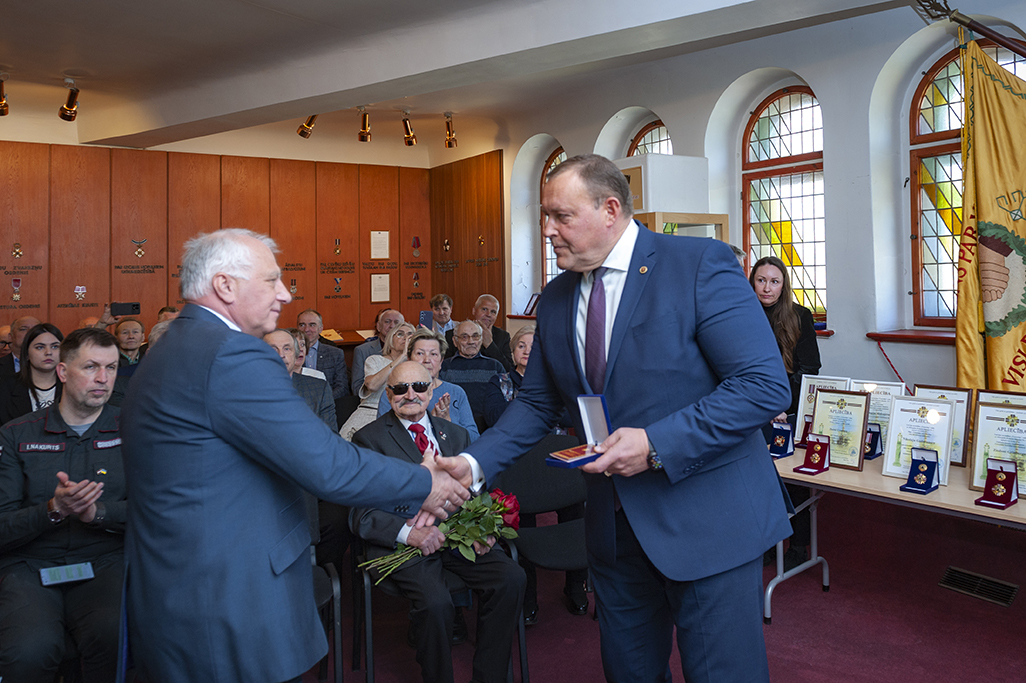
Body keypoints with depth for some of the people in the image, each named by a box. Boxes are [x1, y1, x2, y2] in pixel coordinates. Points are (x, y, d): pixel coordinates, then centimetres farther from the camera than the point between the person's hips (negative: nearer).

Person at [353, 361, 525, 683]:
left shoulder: (456, 434, 17)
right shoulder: (369, 438, 2)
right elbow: (363, 514, -6)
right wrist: (409, 533, -24)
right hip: (403, 543, -4)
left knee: (512, 578, -20)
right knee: (435, 601, -31)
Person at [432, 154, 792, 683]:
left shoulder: (700, 264, -14)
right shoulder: (555, 299, 5)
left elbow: (766, 385, -19)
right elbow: (537, 402, 11)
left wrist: (656, 444, -25)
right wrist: (474, 463, -3)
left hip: (708, 519, -5)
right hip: (614, 524, 6)